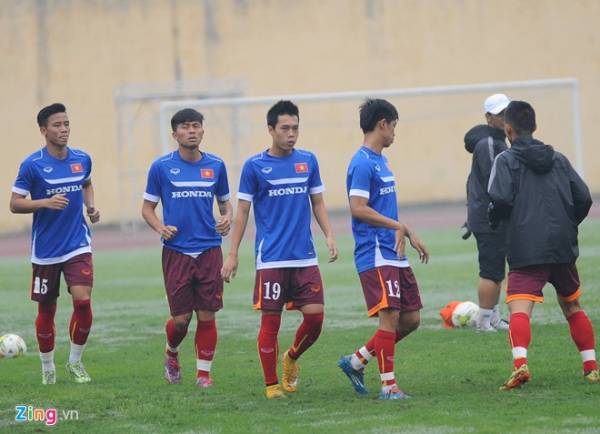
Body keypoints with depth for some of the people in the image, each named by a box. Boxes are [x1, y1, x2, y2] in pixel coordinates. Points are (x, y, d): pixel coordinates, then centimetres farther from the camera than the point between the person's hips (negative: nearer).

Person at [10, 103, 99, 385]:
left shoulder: (82, 159, 2)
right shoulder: (32, 165, -10)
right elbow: (15, 204, -8)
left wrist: (90, 206, 4)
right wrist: (46, 203, -23)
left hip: (78, 245, 2)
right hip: (45, 250, -2)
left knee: (83, 300, -15)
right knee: (46, 310, 8)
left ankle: (75, 361, 5)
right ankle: (48, 369, 25)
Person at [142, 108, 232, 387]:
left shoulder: (216, 166, 5)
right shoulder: (161, 167, -1)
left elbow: (225, 201, 18)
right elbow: (147, 208, 6)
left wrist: (227, 218, -5)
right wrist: (159, 227, -13)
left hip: (209, 250, 2)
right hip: (176, 251, -2)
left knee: (207, 316, -1)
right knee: (181, 317, -1)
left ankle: (204, 372, 10)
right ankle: (171, 353, 30)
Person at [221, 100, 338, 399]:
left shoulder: (308, 161, 8)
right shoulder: (254, 166, -2)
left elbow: (318, 203, 15)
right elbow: (242, 211, 2)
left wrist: (329, 235, 0)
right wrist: (233, 255, -2)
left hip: (305, 257, 3)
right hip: (271, 259, -3)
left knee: (315, 316, -3)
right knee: (270, 322, -2)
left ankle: (291, 359, 25)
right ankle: (272, 385, 9)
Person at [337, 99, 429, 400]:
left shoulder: (381, 161, 18)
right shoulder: (363, 163, -13)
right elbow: (358, 209, -21)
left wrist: (409, 234, 24)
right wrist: (397, 226, -20)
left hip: (395, 255, 10)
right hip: (376, 256, -10)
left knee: (411, 319, 8)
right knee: (390, 316, -11)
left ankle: (356, 362, 19)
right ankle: (388, 386, -6)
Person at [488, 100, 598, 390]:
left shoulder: (506, 160, 0)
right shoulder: (558, 159, 14)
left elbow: (501, 200, -13)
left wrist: (493, 218, 8)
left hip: (527, 252, -5)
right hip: (563, 247, 5)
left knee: (519, 310, -14)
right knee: (572, 306, 22)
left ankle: (520, 363, -37)